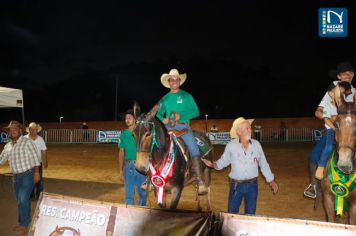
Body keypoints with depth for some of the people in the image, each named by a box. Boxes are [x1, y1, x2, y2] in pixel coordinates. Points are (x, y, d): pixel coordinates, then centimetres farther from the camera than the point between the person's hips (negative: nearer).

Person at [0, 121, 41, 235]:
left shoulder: (27, 142, -9)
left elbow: (35, 158, -10)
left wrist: (36, 172, -15)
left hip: (27, 175, -6)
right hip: (15, 176, 6)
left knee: (23, 201, -8)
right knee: (21, 201, 16)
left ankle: (25, 224, 8)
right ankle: (22, 222, 30)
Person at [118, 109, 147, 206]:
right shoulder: (123, 134, 5)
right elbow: (121, 153, 8)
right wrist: (121, 170, 5)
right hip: (128, 166, 2)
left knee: (142, 192, 10)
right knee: (128, 193, 7)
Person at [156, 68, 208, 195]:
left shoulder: (186, 96, 5)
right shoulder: (165, 98, 14)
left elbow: (196, 112, -1)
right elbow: (159, 114, 20)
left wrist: (181, 115, -14)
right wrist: (162, 119, -4)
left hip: (183, 126, -3)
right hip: (168, 127, 3)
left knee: (194, 149, -24)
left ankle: (200, 182, -24)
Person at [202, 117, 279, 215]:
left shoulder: (256, 144, -5)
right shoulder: (231, 145, -10)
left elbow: (264, 164, 4)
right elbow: (223, 161, 2)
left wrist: (271, 180, 7)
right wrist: (213, 164, -17)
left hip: (252, 185, 1)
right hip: (236, 185, -1)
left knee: (250, 214, 14)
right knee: (232, 213, 12)